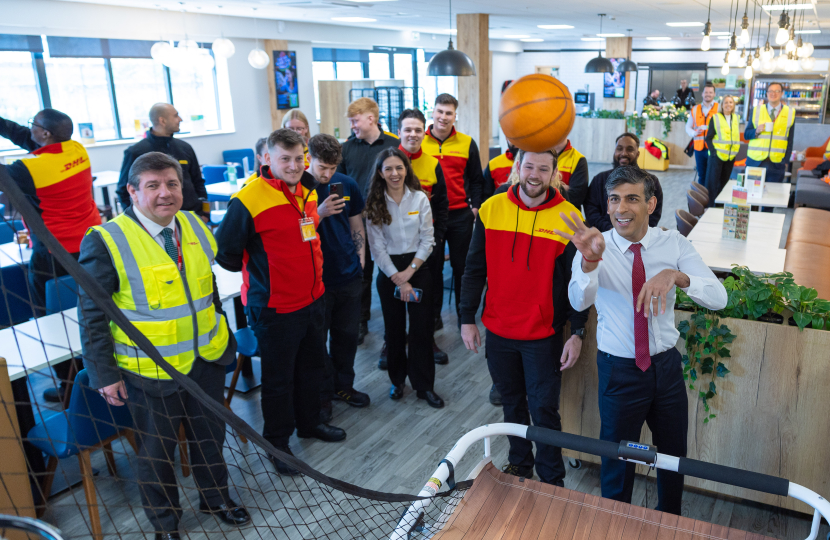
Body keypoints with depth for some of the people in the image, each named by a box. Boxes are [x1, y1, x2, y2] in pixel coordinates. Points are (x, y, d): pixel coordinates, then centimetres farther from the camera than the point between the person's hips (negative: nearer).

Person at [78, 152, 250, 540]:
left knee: (210, 437, 22)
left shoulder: (195, 227, 1)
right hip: (149, 373, -5)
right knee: (156, 450, 15)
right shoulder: (106, 242, -17)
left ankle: (215, 497, 47)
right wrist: (104, 373, -11)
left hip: (206, 361, 5)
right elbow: (91, 314, -12)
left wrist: (220, 334, 15)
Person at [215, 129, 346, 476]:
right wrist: (255, 274, -1)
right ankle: (277, 442, 29)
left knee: (312, 366, 22)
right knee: (279, 378, 9)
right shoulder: (248, 200, -20)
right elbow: (226, 252, -13)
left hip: (314, 300, 7)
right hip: (275, 308, -7)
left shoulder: (308, 192, 4)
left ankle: (309, 422, 44)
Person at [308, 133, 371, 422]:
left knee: (347, 334, 16)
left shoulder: (347, 184, 2)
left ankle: (343, 385, 34)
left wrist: (359, 257, 7)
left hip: (349, 275, 4)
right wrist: (320, 213, -25)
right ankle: (323, 394, 23)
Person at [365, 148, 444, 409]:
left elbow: (427, 240, -3)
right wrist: (397, 279, -10)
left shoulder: (420, 198, -3)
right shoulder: (374, 203, -4)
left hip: (417, 268, 0)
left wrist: (409, 272, -10)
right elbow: (377, 247, -6)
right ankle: (397, 379, 27)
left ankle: (424, 385, 13)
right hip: (388, 271, 0)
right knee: (394, 328, 8)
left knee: (422, 328, 1)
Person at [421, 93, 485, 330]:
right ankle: (433, 316, 23)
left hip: (460, 215, 0)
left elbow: (476, 180, 8)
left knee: (462, 266, 9)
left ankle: (464, 315, 23)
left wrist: (475, 207, 0)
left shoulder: (467, 143, 2)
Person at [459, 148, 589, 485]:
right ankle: (519, 462, 40)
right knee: (512, 403, 19)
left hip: (544, 335, -3)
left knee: (544, 409, 4)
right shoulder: (491, 209, -2)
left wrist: (577, 333, -8)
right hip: (498, 330, 3)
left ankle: (552, 480, 24)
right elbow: (475, 270, 3)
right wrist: (467, 319, 2)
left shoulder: (568, 218, -9)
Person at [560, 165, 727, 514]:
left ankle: (669, 523, 49)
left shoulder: (673, 244, -6)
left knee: (674, 457, 21)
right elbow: (579, 301, -31)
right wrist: (590, 260, -52)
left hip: (666, 365, 3)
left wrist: (675, 275, -37)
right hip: (619, 370, -3)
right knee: (617, 460, 13)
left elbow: (718, 298, -18)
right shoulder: (597, 248, -12)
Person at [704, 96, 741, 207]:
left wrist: (735, 151, 8)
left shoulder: (736, 118, 10)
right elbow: (708, 138, -6)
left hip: (730, 156, 5)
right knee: (712, 182, -3)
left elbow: (737, 137, 18)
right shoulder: (715, 118, -4)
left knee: (724, 182, 12)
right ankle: (710, 206, 2)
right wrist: (713, 151, -16)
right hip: (717, 155, -5)